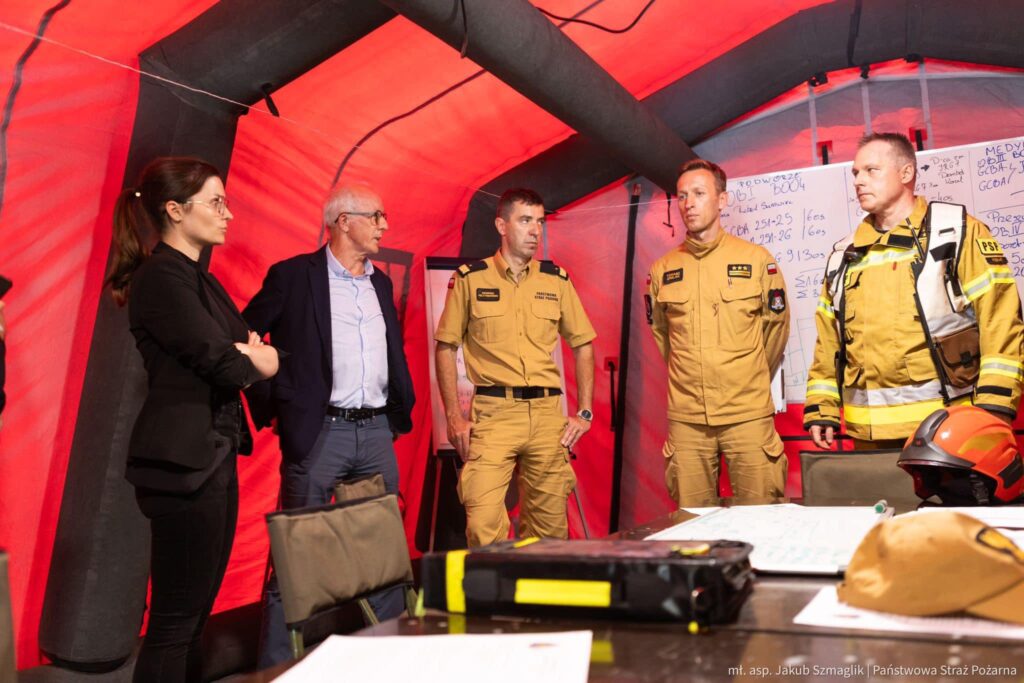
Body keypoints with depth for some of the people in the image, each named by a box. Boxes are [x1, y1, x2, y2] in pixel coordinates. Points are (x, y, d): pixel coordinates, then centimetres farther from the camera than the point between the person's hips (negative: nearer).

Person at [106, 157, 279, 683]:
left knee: (195, 613, 14)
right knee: (176, 619, -1)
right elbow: (222, 363, -19)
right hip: (184, 462, -9)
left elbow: (254, 349, 13)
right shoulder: (162, 277, -12)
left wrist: (247, 353, -9)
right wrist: (254, 359, 2)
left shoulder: (195, 276, 16)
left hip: (213, 457, 9)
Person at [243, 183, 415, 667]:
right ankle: (276, 662, 15)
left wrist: (400, 409, 12)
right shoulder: (293, 275, -4)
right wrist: (271, 405, -5)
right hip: (318, 432, -6)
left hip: (377, 432, 6)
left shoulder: (381, 283, 14)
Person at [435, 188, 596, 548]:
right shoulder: (470, 279, 2)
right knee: (484, 526, -10)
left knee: (550, 526, 9)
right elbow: (445, 347, 5)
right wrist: (454, 417, -2)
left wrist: (585, 412, 7)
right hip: (492, 413, -3)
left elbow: (583, 345, 15)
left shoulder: (556, 280, 10)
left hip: (547, 413, 3)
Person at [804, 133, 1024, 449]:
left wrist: (993, 406, -14)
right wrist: (821, 409, 9)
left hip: (947, 425, -4)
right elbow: (828, 343, 15)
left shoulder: (957, 232, -1)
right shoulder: (843, 257, 13)